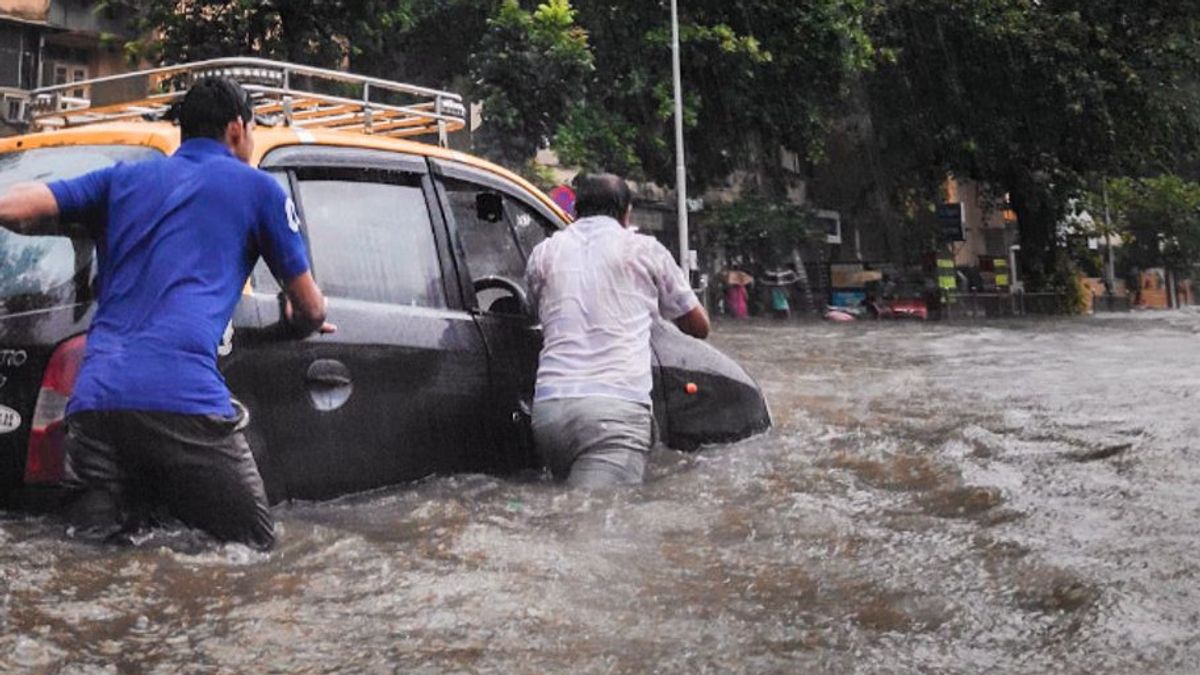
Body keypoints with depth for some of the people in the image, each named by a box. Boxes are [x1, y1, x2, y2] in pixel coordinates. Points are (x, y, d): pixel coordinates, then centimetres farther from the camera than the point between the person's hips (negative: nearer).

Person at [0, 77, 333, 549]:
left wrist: (82, 229, 35)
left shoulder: (124, 178, 24)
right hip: (183, 397, -4)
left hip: (93, 398, 5)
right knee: (253, 544, 1)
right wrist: (302, 322, 45)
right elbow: (310, 307, 20)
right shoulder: (257, 187, 14)